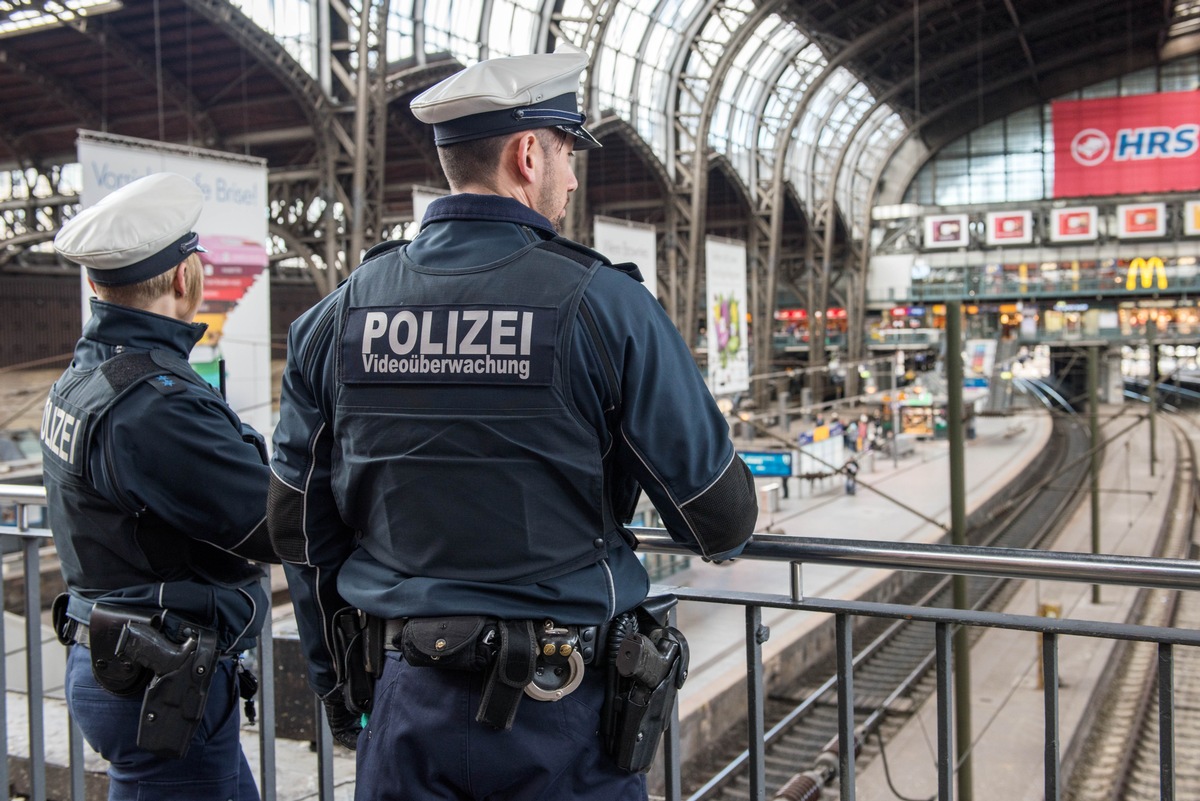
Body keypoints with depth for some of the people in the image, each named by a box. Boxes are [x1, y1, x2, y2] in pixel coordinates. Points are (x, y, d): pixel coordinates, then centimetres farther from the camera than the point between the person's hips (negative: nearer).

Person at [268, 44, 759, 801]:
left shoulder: (340, 314, -1)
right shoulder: (604, 304, -13)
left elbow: (301, 528, 6)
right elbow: (722, 523, -8)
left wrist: (340, 691, 18)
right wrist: (725, 531, 17)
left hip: (409, 708, 3)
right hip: (563, 712, -3)